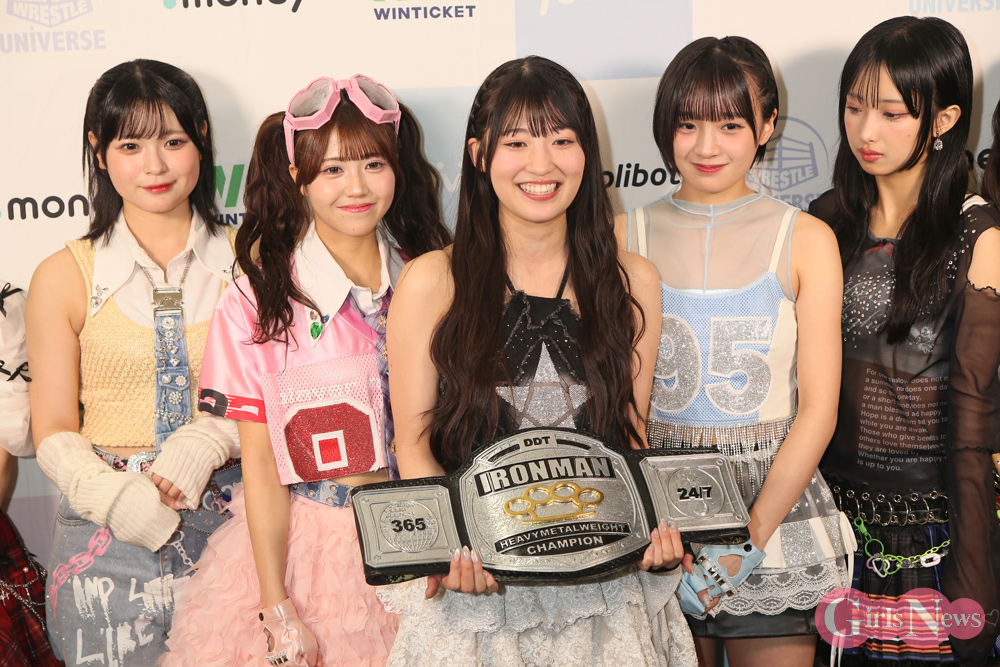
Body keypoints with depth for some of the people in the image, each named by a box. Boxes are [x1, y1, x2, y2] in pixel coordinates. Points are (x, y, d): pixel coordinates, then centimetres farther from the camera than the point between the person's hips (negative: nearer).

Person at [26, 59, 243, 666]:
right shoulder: (65, 277, 3)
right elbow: (54, 431, 2)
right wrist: (114, 496, -15)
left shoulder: (245, 264, 5)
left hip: (230, 524, 1)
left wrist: (207, 441, -12)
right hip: (112, 535, 0)